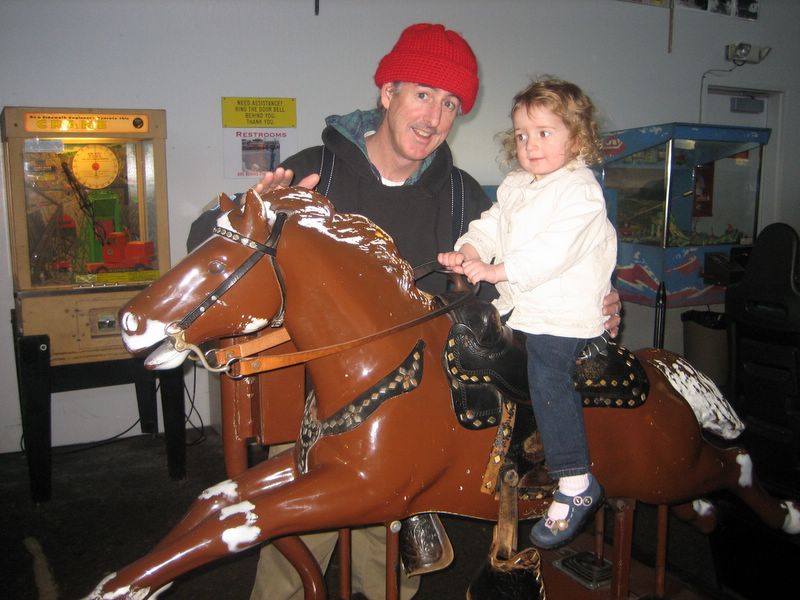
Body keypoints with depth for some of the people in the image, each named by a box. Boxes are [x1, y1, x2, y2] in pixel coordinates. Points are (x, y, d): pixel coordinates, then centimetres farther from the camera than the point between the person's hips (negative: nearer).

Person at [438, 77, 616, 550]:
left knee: (549, 383, -13)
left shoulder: (581, 191, -11)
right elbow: (491, 226, 11)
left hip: (564, 315, -8)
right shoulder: (515, 186, 16)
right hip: (517, 307, 9)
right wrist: (468, 252, -11)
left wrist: (495, 271, -25)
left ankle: (576, 485, -2)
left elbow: (554, 251, -22)